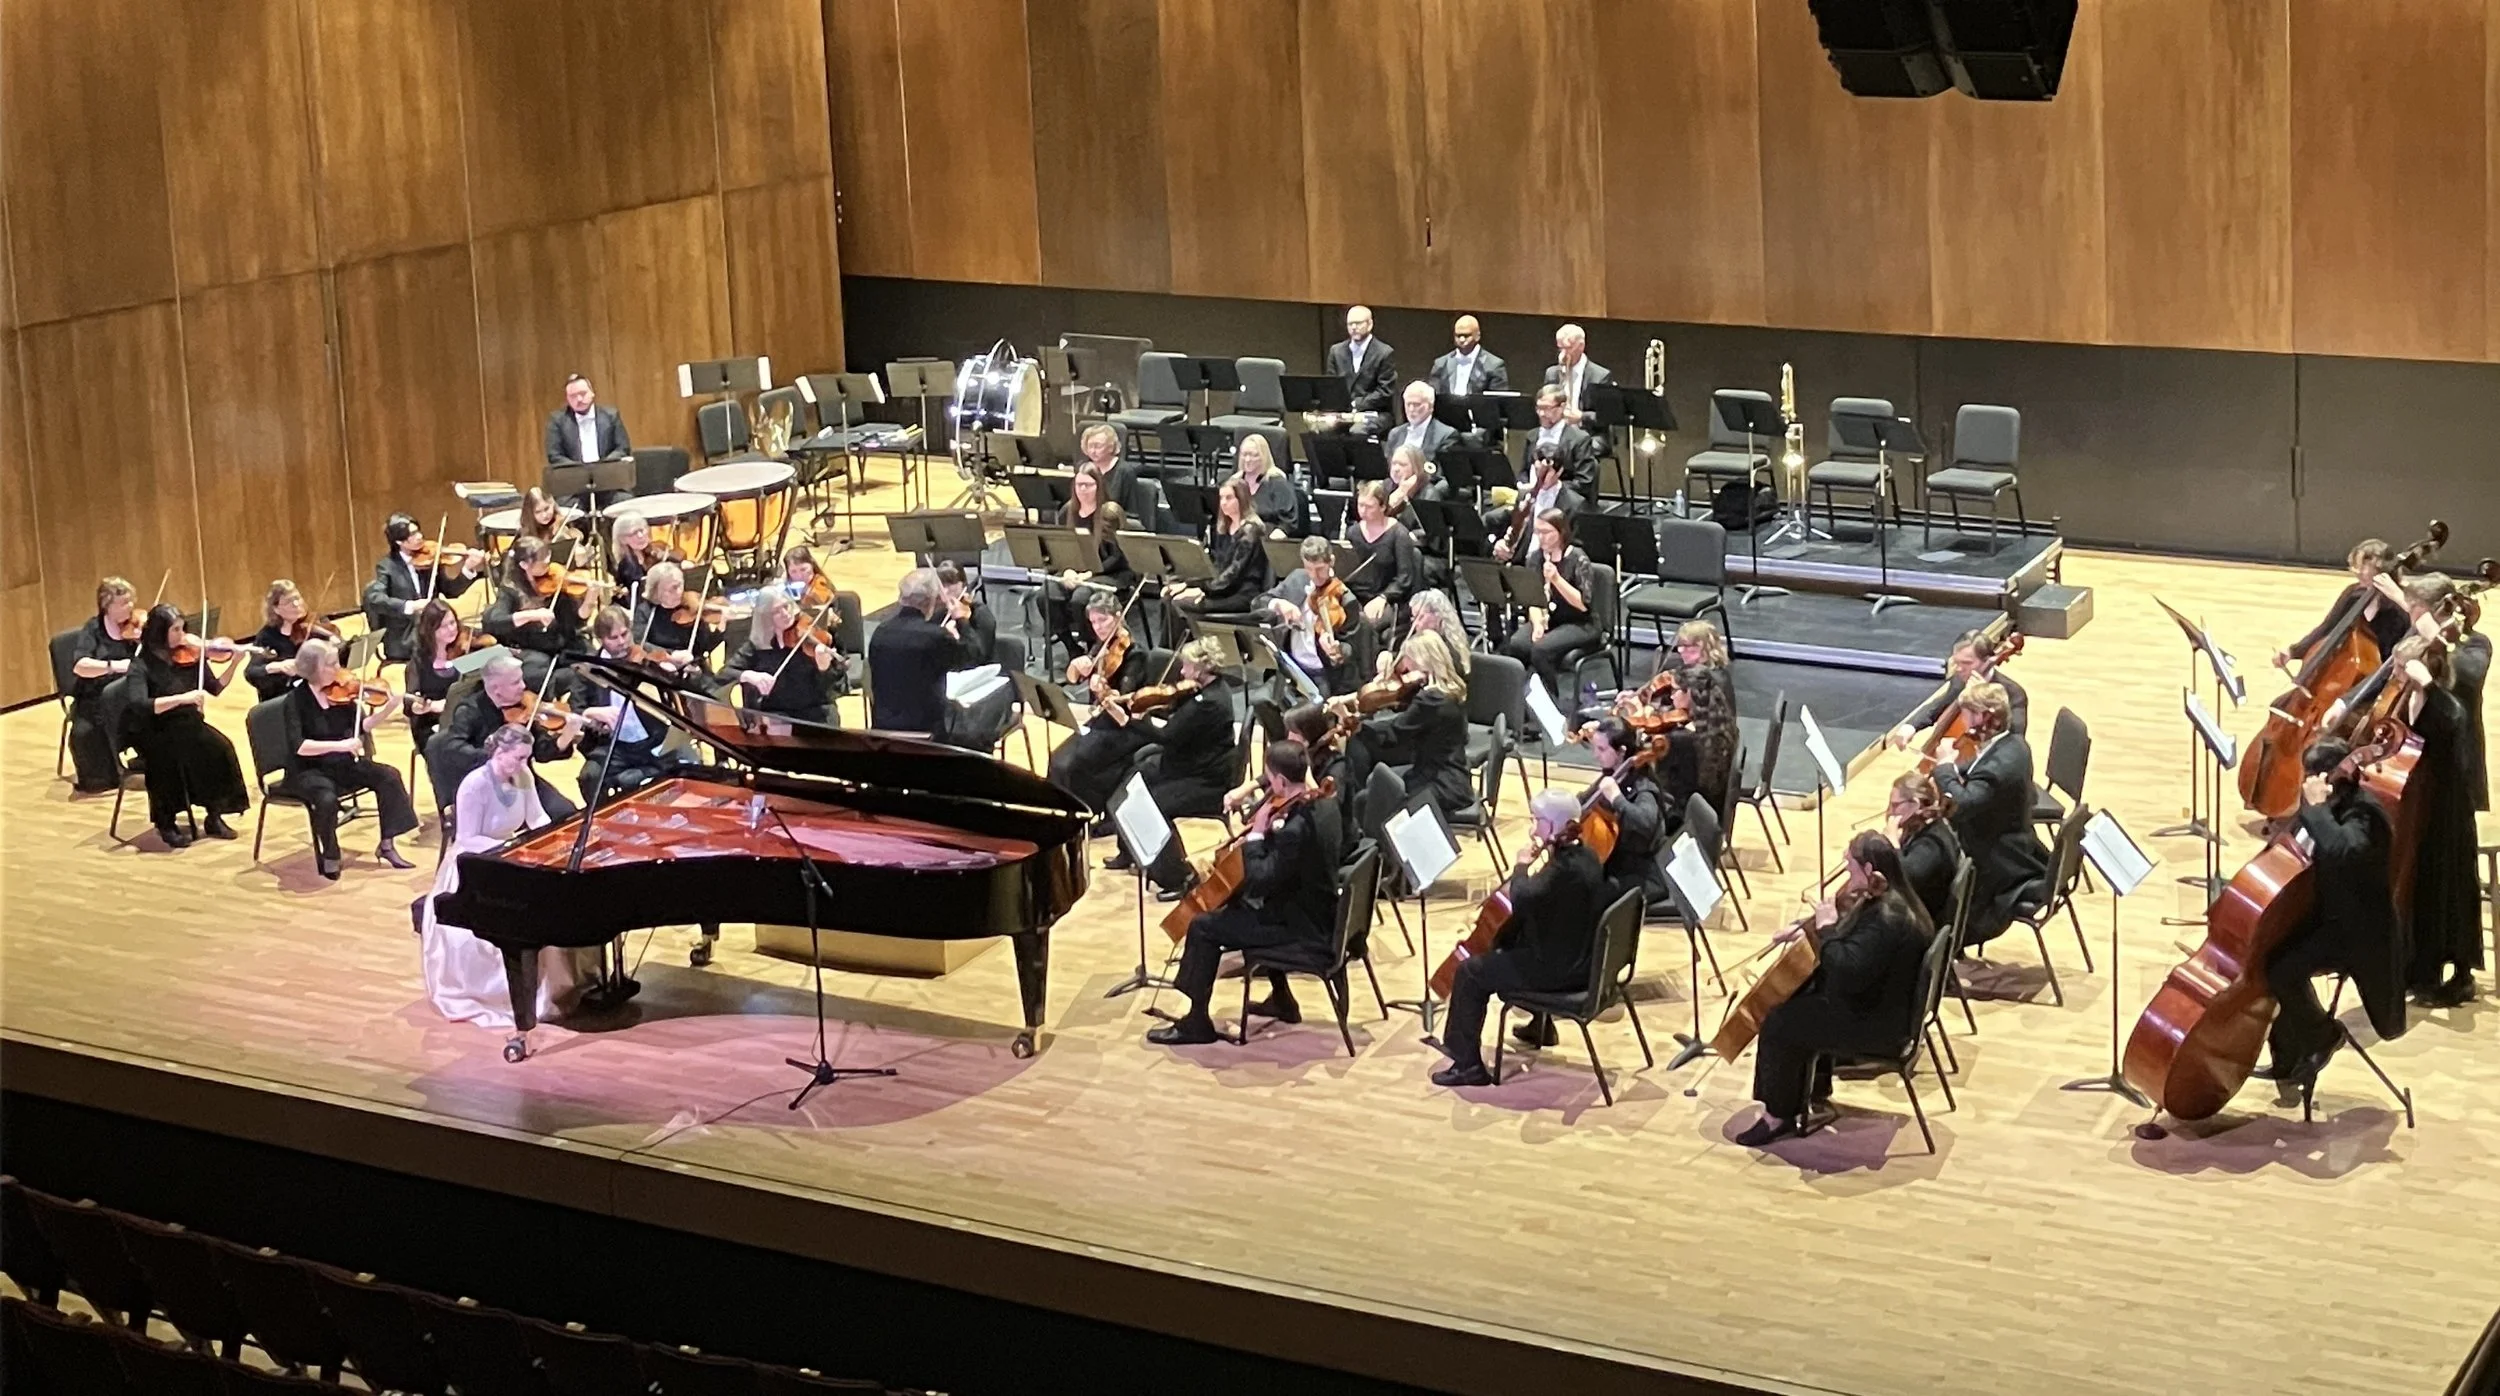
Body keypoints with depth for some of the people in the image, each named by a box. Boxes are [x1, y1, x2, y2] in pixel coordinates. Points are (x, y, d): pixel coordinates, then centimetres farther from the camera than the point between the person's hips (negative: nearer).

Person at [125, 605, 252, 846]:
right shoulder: (141, 666, -14)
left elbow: (215, 688, 8)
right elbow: (139, 706, -29)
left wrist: (234, 663, -8)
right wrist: (182, 698, -37)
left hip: (189, 726, 4)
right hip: (156, 734, -4)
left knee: (220, 747, -25)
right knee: (169, 756, -36)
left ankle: (215, 817, -9)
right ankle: (165, 823, -14)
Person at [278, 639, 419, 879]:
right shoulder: (297, 698, -18)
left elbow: (362, 726, 3)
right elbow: (298, 745, -29)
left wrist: (391, 707, -12)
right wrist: (339, 745, -37)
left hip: (340, 764, 6)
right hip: (308, 770, -6)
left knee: (388, 776, -11)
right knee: (327, 798, -35)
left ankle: (387, 844, 0)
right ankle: (328, 858, -11)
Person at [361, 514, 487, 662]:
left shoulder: (428, 560, 7)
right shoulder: (387, 567, -3)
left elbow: (451, 590, 2)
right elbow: (375, 599, -17)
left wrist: (468, 569, -16)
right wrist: (410, 606, -29)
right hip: (404, 642, -5)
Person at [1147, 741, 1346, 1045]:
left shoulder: (1296, 829, -30)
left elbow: (1258, 883, -28)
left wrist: (1256, 835, -20)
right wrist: (1271, 830, -1)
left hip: (1303, 925, -10)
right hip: (1316, 910, 10)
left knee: (1203, 927, -5)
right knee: (1242, 907, 35)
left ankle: (1196, 1022, 5)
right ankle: (1281, 1000, 40)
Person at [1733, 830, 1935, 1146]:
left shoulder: (1885, 920, -30)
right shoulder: (1886, 902, 3)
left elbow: (1846, 972, -37)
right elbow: (1851, 943, 21)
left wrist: (1827, 928, -25)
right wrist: (1806, 929, 6)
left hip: (1877, 1024, -11)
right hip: (1878, 1005, 11)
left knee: (1778, 1025, -9)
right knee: (1795, 1001, 24)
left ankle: (1779, 1115, 7)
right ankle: (1816, 1092, 32)